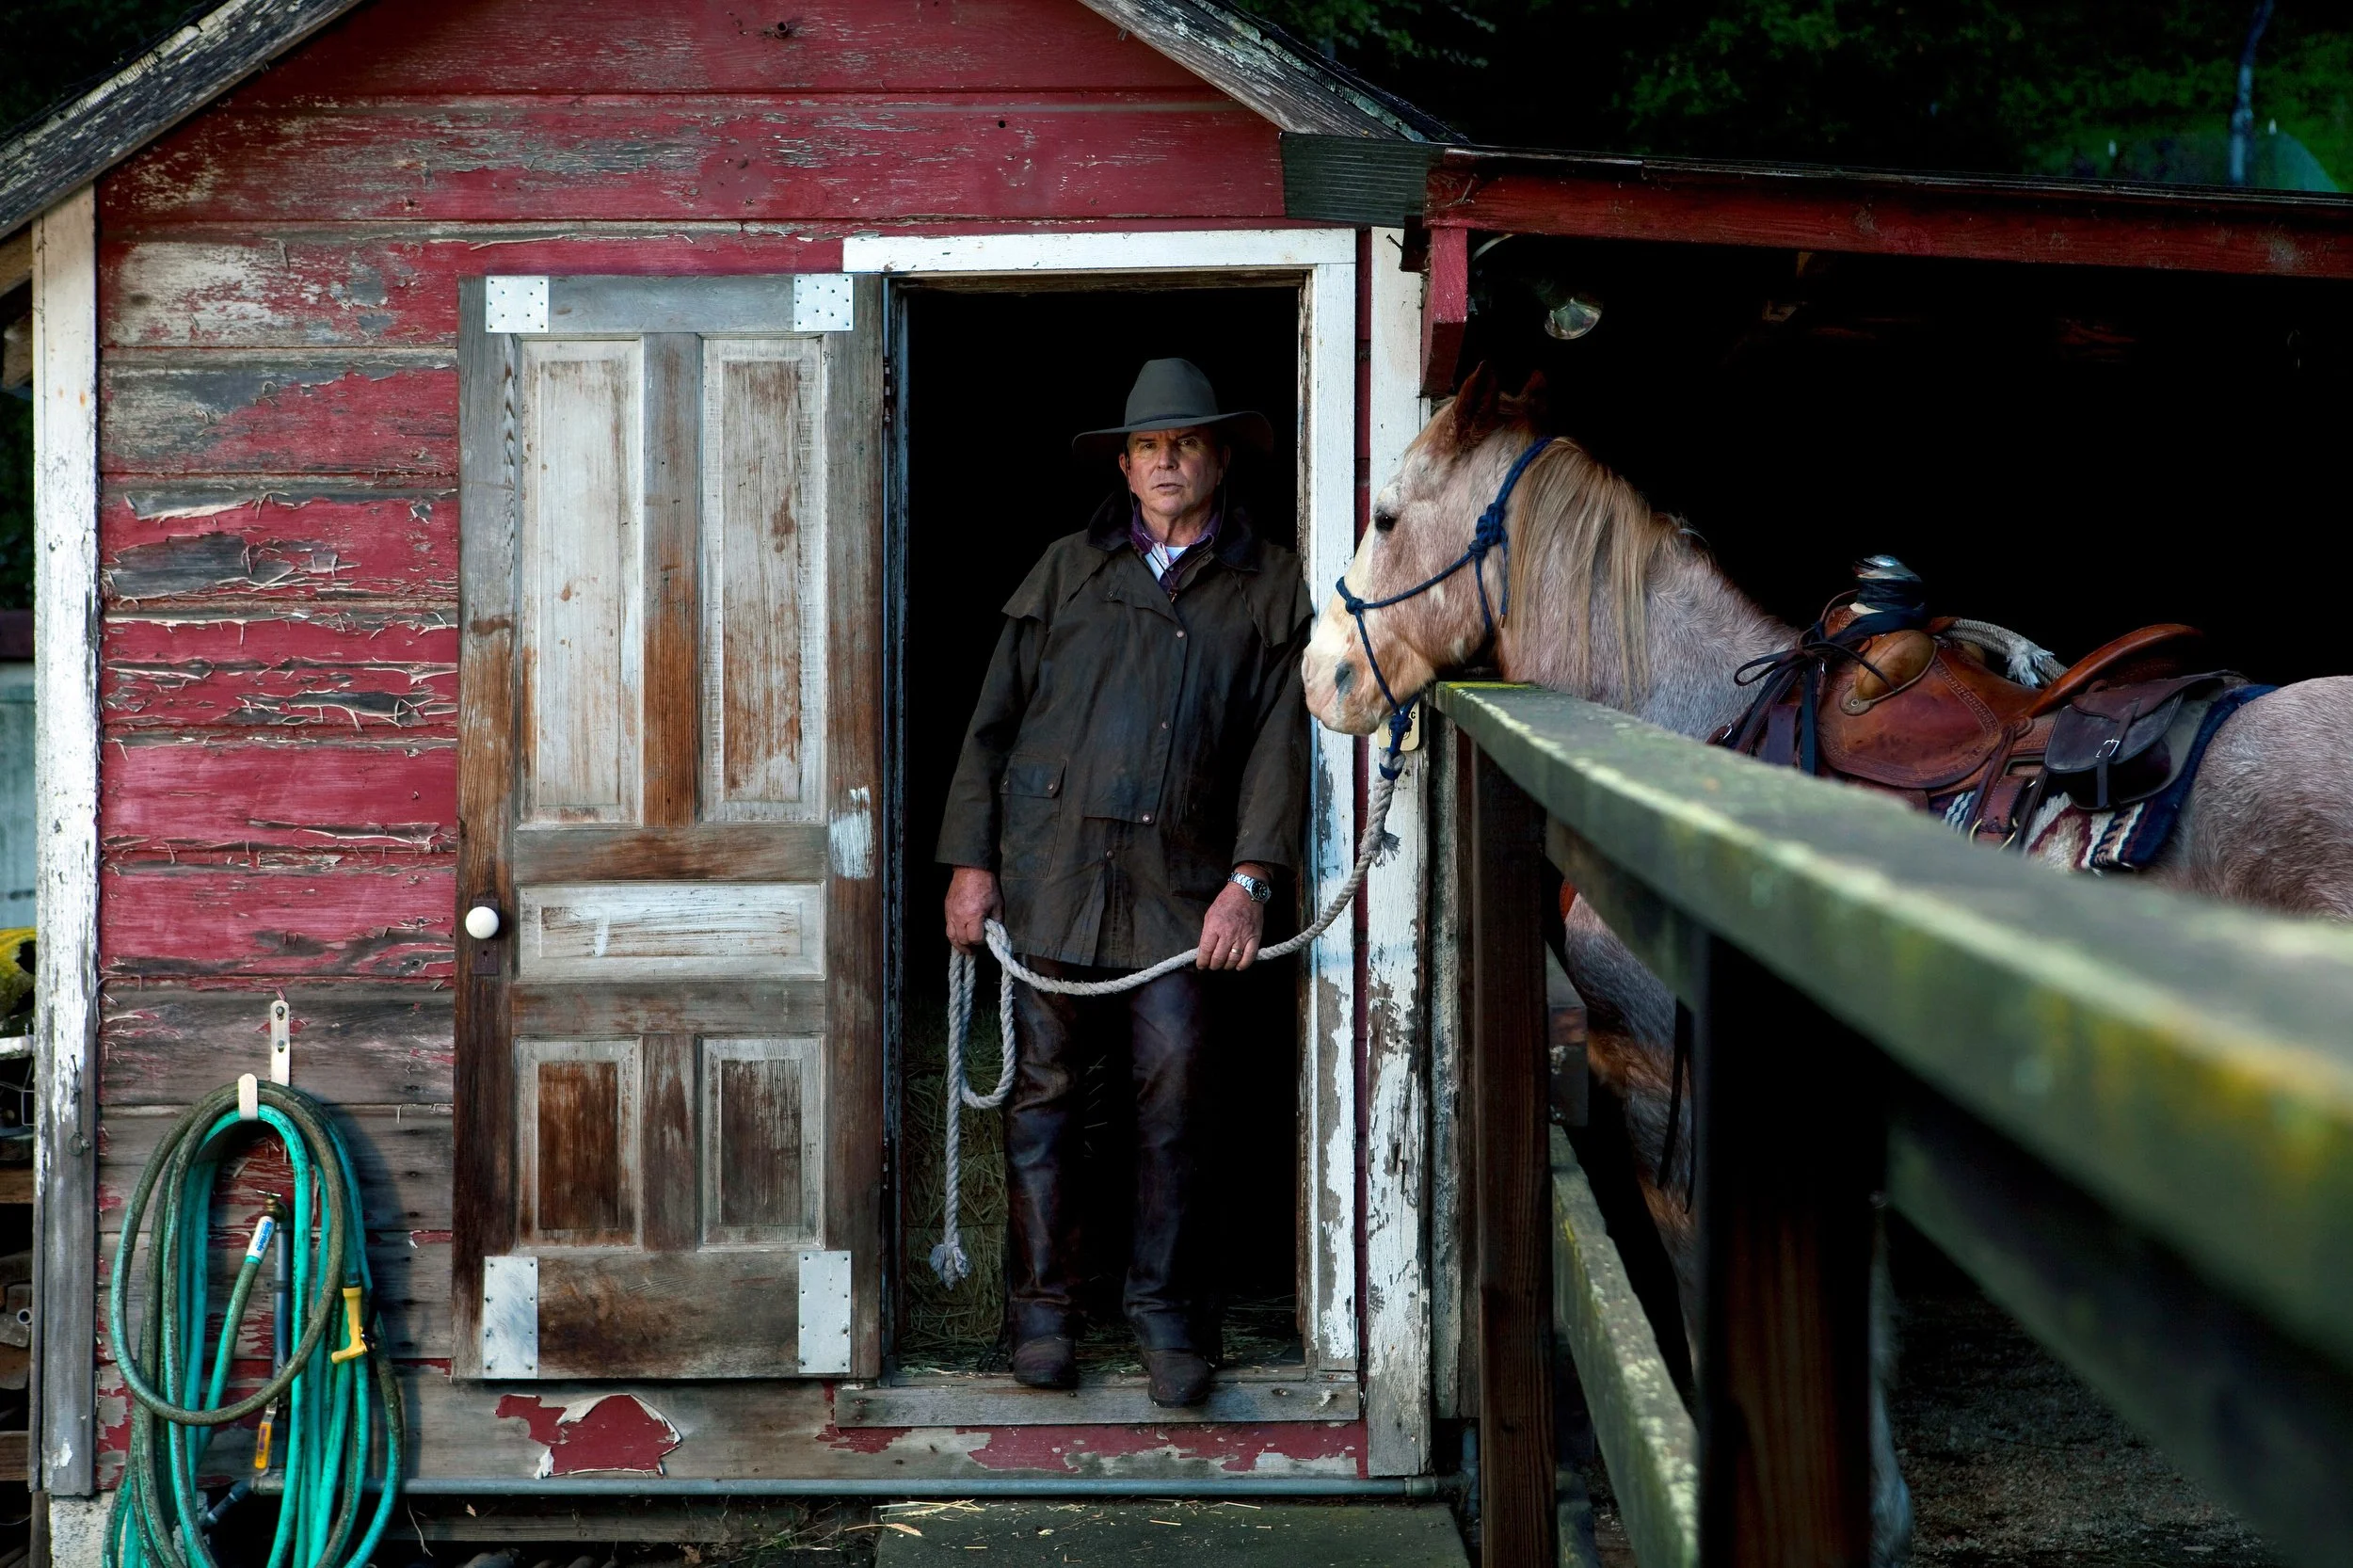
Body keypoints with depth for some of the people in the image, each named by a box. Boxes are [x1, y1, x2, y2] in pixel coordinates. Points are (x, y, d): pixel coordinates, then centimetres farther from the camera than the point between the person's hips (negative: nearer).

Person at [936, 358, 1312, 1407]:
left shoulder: (1268, 587, 9)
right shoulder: (1069, 570, 11)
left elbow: (1278, 739, 3)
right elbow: (994, 720, 10)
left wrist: (1248, 878, -8)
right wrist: (971, 860, 3)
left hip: (1177, 880, -1)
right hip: (1050, 868, 1)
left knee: (1174, 1101, -4)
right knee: (1044, 1088, 3)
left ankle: (1165, 1310, 8)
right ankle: (1041, 1308, 12)